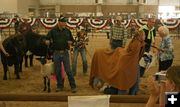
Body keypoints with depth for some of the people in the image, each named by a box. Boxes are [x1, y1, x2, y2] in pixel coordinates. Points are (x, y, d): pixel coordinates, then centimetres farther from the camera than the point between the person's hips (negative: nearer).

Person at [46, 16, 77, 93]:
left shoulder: (67, 31, 7)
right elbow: (47, 40, 4)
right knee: (57, 71, 7)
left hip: (65, 53, 0)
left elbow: (71, 40, 17)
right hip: (56, 53, 0)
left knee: (68, 70, -2)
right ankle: (60, 86, 20)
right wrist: (48, 42, -18)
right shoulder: (53, 31, 1)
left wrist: (70, 42, -4)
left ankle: (73, 86, 4)